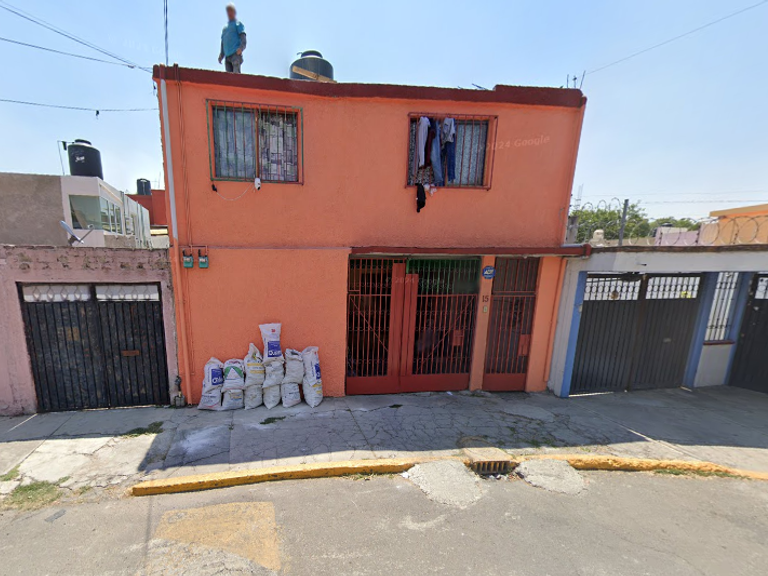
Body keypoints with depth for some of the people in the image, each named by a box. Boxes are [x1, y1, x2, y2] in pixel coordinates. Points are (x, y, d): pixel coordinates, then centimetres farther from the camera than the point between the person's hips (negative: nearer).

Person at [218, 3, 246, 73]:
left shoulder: (238, 24, 10)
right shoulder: (225, 28, 26)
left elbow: (243, 37, -3)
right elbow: (223, 43, 27)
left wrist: (240, 48, -21)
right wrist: (221, 55, 15)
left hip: (236, 54, -6)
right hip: (227, 56, 6)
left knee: (236, 73, -22)